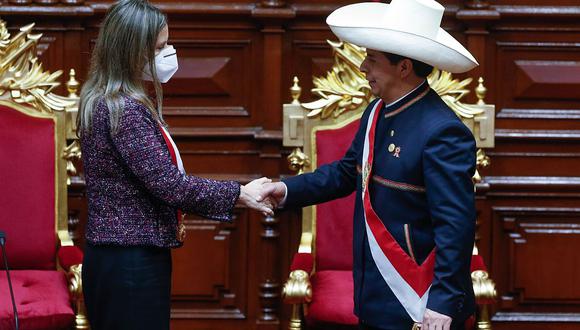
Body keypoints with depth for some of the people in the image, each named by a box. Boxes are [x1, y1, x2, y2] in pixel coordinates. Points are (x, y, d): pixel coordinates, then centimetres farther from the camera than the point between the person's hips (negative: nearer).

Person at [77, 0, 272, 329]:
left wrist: (171, 220, 5)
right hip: (132, 264, -10)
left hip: (118, 256, 10)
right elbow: (168, 183, -21)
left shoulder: (106, 102, 13)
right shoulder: (124, 110, -18)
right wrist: (239, 194, -12)